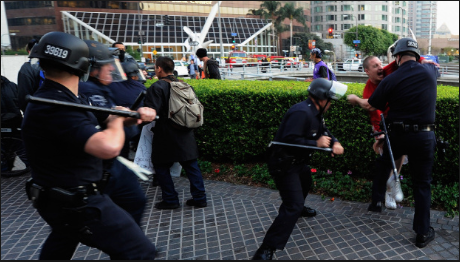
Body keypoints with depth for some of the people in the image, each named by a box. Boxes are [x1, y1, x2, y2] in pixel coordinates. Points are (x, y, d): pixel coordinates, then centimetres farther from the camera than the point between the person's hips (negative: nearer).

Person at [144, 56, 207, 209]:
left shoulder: (157, 87, -13)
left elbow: (152, 111, -22)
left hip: (165, 137, -6)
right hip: (185, 135, 7)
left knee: (161, 167, 9)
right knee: (191, 165, 11)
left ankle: (170, 200, 12)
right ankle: (199, 198, 14)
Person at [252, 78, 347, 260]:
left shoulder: (315, 112, 8)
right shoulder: (302, 112, -26)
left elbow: (323, 130, 16)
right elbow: (290, 140, -33)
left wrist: (335, 143, -5)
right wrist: (316, 144, -26)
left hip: (296, 161, 11)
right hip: (283, 164, -11)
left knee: (306, 183, 37)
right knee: (293, 206, -17)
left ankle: (296, 207, 65)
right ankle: (266, 250, -17)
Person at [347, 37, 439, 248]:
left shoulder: (391, 80, -7)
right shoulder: (429, 71, 0)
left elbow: (370, 106, 3)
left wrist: (355, 99, 21)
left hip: (398, 135, -1)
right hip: (424, 136, 2)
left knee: (383, 162, 29)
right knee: (422, 184, 8)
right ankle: (423, 233, 13)